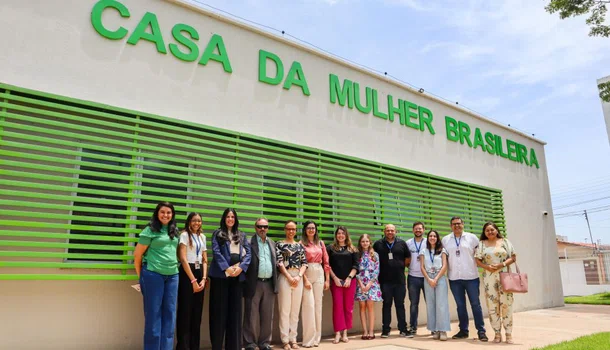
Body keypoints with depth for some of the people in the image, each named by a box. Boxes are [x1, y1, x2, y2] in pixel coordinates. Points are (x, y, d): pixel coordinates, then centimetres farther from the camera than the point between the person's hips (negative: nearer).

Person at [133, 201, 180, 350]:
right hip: (153, 274, -5)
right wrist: (141, 276, 2)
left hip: (172, 275, 5)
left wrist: (175, 268, 10)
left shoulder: (175, 232, 12)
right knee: (153, 313, 3)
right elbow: (137, 255, -3)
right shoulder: (150, 230, -5)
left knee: (169, 313, 8)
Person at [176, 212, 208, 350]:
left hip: (199, 273, 6)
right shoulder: (185, 235, -4)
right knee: (185, 311, -3)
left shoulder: (202, 237, 14)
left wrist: (203, 278, -1)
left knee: (197, 312, 9)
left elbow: (205, 260, 13)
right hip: (187, 273, -6)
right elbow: (183, 259, -12)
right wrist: (193, 280, -14)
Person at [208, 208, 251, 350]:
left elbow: (248, 253, 8)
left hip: (238, 275, 3)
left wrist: (241, 267, -10)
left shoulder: (242, 235, 18)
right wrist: (227, 268, -16)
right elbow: (216, 252, -5)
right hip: (221, 274, -3)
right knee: (219, 310, 0)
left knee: (235, 310, 5)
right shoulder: (217, 233, 8)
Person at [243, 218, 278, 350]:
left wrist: (275, 281, 9)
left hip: (269, 284, 5)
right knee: (252, 316, 2)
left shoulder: (272, 243, 14)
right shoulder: (249, 242, -5)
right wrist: (247, 282, -12)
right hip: (254, 284, -5)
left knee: (267, 316, 10)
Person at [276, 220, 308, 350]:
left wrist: (299, 276, -8)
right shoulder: (280, 244, 3)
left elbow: (304, 263, 7)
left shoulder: (300, 245, 13)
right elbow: (279, 262, -5)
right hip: (284, 277, -3)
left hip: (298, 278, 4)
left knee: (295, 310, 7)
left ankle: (293, 339, 15)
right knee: (285, 309, -1)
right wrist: (289, 277, -12)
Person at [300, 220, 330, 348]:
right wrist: (305, 280, -14)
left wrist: (327, 279, 8)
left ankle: (316, 337, 17)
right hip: (306, 274, -4)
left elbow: (326, 262, 11)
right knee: (309, 305, -7)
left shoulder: (320, 243, 10)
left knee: (318, 304, 7)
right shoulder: (301, 244, -3)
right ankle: (308, 338, 2)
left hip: (319, 274, 4)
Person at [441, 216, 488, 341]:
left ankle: (481, 331, 11)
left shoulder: (472, 238, 1)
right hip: (454, 278, 2)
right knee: (460, 305, 10)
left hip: (471, 277, -2)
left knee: (475, 304, 3)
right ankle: (463, 330, 20)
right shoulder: (445, 240, 7)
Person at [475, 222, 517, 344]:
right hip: (489, 277, 1)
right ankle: (497, 333, 9)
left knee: (506, 304, -4)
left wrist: (502, 264, -12)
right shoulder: (481, 244, 9)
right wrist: (487, 267, -13)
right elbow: (477, 260, 5)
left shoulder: (505, 242, 8)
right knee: (492, 305, 1)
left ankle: (508, 333, 5)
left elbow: (513, 257, 4)